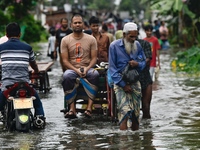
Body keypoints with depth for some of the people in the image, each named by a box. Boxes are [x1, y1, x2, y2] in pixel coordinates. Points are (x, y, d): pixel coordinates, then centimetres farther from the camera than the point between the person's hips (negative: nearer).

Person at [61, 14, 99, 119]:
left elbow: (94, 58, 4)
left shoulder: (91, 39, 9)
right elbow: (65, 60, 1)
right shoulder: (65, 40, 6)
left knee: (95, 74, -35)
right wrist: (76, 70, -16)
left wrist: (87, 68, -16)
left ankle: (89, 107, -39)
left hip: (87, 68, 1)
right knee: (67, 76, -36)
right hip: (72, 68, -1)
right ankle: (72, 109, -37)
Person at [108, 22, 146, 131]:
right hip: (120, 83, -4)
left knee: (136, 113, 4)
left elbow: (143, 62, 16)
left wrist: (137, 64, -10)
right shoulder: (114, 46, -5)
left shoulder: (137, 45, 6)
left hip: (135, 82, 4)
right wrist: (123, 85, -11)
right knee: (125, 111, -19)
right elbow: (112, 68, -5)